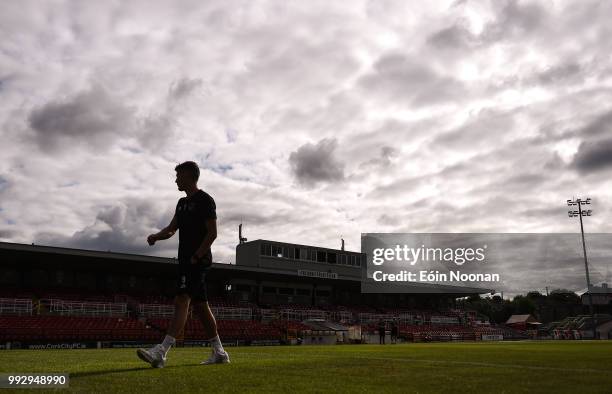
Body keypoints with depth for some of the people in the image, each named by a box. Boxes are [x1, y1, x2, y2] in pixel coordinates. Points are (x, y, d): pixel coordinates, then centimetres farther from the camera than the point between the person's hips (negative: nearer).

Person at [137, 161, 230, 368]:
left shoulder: (204, 200, -7)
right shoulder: (182, 203, 20)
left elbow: (212, 233, -12)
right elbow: (172, 229, 19)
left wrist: (196, 257, -17)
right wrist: (156, 236, -2)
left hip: (198, 260, -9)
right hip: (186, 260, 10)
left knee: (181, 301, -16)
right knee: (200, 306, 10)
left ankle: (161, 352, -21)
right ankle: (219, 352, 17)